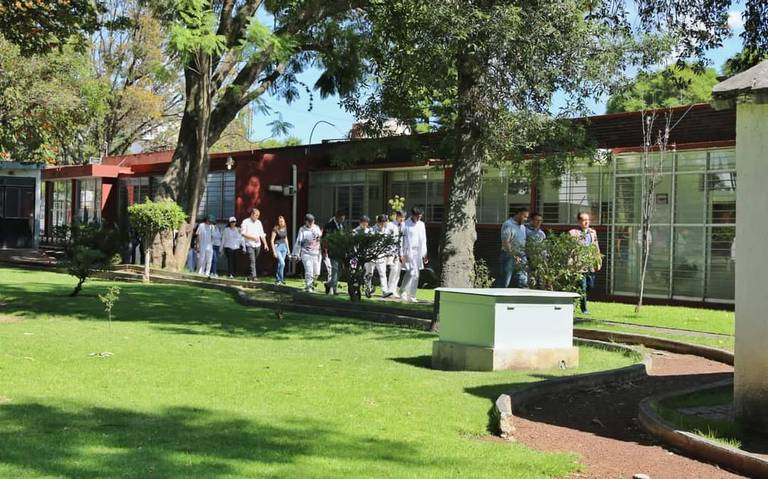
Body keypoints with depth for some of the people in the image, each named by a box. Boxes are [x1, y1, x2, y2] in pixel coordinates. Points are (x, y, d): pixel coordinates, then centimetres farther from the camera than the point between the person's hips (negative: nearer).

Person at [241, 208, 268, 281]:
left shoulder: (259, 222, 13)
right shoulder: (246, 222, -4)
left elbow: (262, 234, 14)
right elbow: (243, 233, -10)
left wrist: (265, 244, 8)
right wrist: (252, 237, -18)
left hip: (257, 245, 5)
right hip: (249, 245, -5)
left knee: (254, 261, 12)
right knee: (252, 261, -13)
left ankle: (250, 276, 25)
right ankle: (253, 276, -16)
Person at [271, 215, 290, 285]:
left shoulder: (285, 229, 8)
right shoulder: (275, 229, -11)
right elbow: (272, 240, -11)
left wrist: (288, 248, 17)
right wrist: (274, 251, -15)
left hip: (284, 247, 6)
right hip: (277, 247, -6)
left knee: (280, 264, 9)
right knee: (282, 263, -15)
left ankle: (277, 279, 18)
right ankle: (281, 279, -4)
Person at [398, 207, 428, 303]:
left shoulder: (421, 224, 12)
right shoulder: (405, 225, -4)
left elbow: (423, 240, 17)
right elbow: (401, 240, -4)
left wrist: (424, 254, 13)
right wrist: (401, 254, -9)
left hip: (418, 253, 5)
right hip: (408, 252, -5)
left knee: (415, 275, 5)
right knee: (412, 273, -16)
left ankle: (411, 296, 11)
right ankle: (403, 291, -4)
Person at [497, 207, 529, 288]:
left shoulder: (522, 226, 16)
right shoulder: (508, 225, -10)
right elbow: (505, 242, -18)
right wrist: (514, 256, -22)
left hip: (520, 257, 8)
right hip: (509, 256, -8)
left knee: (523, 283, 5)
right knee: (504, 282, -5)